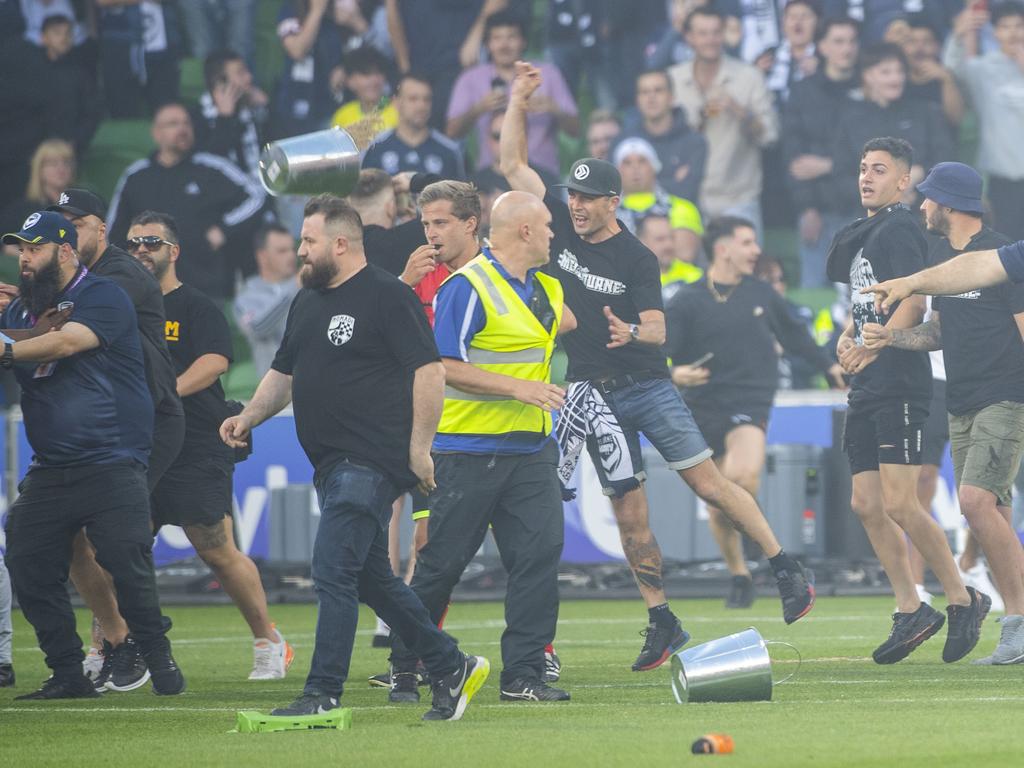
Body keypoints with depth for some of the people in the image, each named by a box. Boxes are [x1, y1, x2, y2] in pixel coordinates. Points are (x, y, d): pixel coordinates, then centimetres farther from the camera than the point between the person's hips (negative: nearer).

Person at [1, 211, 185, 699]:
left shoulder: (104, 298, -5)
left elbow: (66, 342, -21)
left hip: (112, 468, -7)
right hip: (49, 471, 7)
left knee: (128, 567, -12)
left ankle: (160, 661, 5)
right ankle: (67, 675, 8)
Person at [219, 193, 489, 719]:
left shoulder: (387, 296, -10)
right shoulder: (307, 302, 17)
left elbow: (429, 370, -14)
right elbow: (284, 372, 27)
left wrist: (419, 448, -16)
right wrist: (249, 416, 11)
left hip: (370, 463, -10)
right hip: (332, 463, 10)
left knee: (334, 572, -14)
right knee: (371, 579, 13)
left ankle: (322, 696, -13)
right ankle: (450, 668, 23)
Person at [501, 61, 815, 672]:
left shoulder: (637, 259, -8)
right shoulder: (561, 227, 3)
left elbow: (658, 328, -14)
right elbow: (513, 163, 6)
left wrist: (633, 334, -36)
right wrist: (519, 100, -4)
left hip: (648, 385, -3)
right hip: (594, 393, 4)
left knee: (707, 482, -8)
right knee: (628, 508, 1)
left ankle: (788, 570, -2)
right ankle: (662, 623, 5)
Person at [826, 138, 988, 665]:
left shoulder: (899, 230, -9)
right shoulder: (861, 235, 19)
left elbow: (913, 301, -20)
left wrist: (872, 347, -23)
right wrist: (849, 337, 11)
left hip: (900, 383, -9)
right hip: (868, 388, 9)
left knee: (900, 504, -13)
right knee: (866, 505, 6)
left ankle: (962, 599, 0)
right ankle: (910, 612, 13)